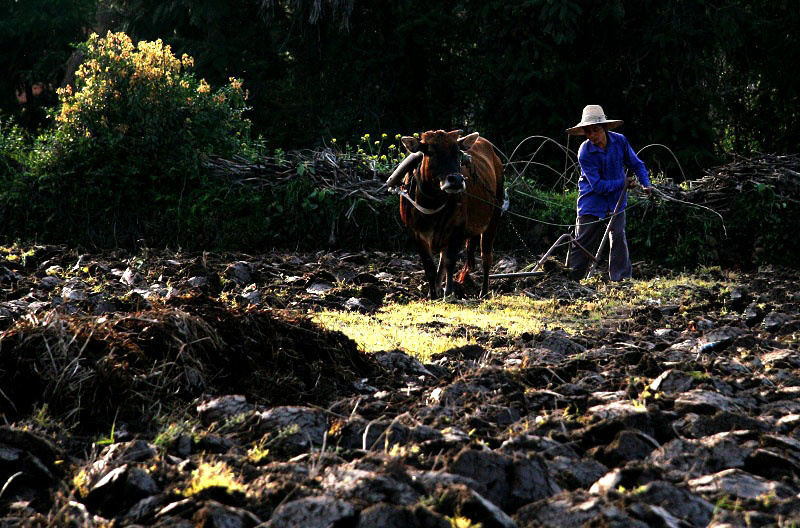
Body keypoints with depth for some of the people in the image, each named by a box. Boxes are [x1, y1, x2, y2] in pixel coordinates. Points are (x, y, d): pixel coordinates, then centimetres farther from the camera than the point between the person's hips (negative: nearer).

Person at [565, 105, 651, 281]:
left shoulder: (620, 141, -10)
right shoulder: (584, 153, -20)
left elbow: (637, 164, 5)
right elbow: (597, 185, -21)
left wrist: (646, 184, -10)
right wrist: (623, 183, -22)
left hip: (616, 201, 2)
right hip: (592, 202, -2)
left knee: (618, 239, -6)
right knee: (583, 243, 1)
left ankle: (621, 279, -1)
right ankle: (570, 279, 11)